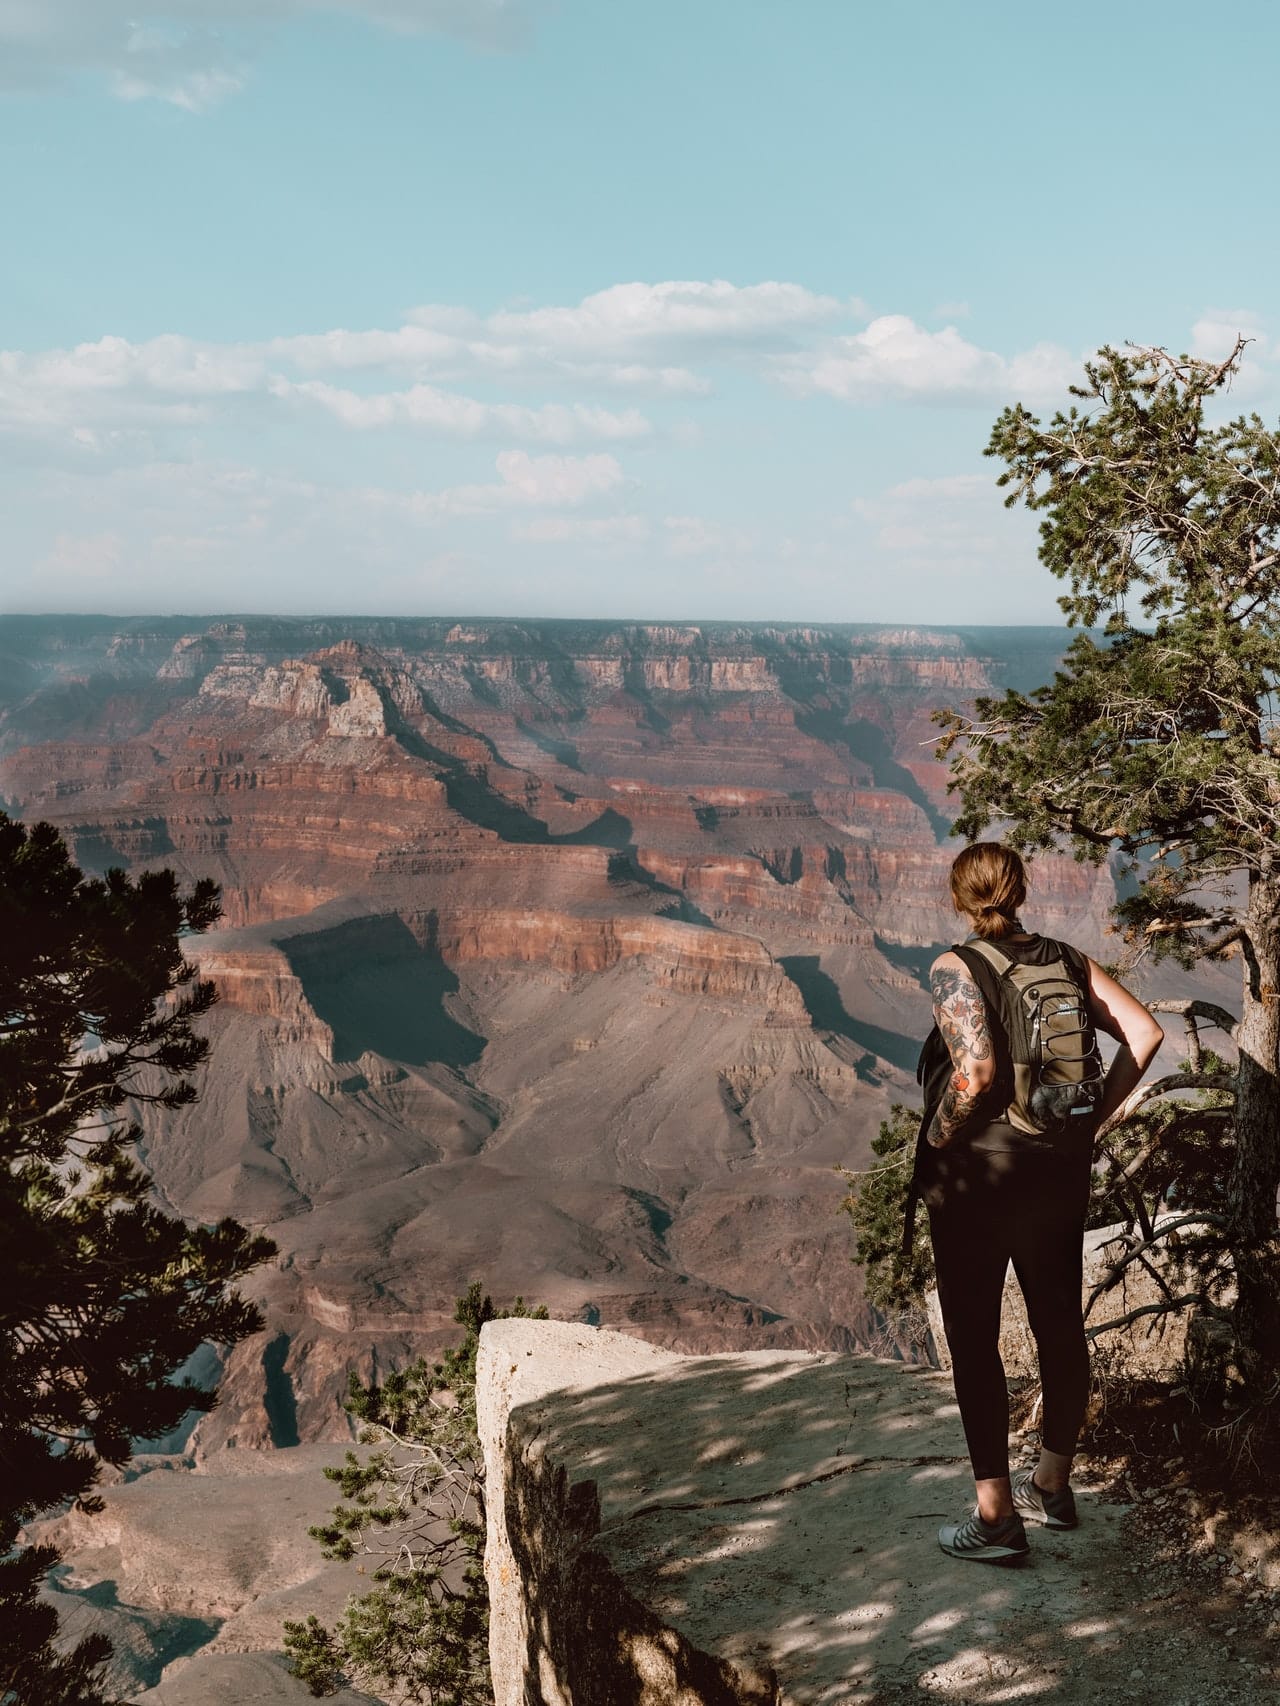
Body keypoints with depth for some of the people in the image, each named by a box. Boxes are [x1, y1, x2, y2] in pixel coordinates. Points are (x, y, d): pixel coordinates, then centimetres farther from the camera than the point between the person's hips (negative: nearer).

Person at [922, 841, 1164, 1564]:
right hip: (1061, 1171, 5)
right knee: (1060, 1324, 17)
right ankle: (1054, 1485, 32)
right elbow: (1146, 1033, -3)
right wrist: (1093, 1119, 3)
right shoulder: (1068, 959, 3)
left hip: (974, 1177, -5)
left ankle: (996, 1517, 8)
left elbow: (976, 1073, -26)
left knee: (974, 1340, 4)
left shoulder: (957, 968, -13)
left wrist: (936, 1142, -12)